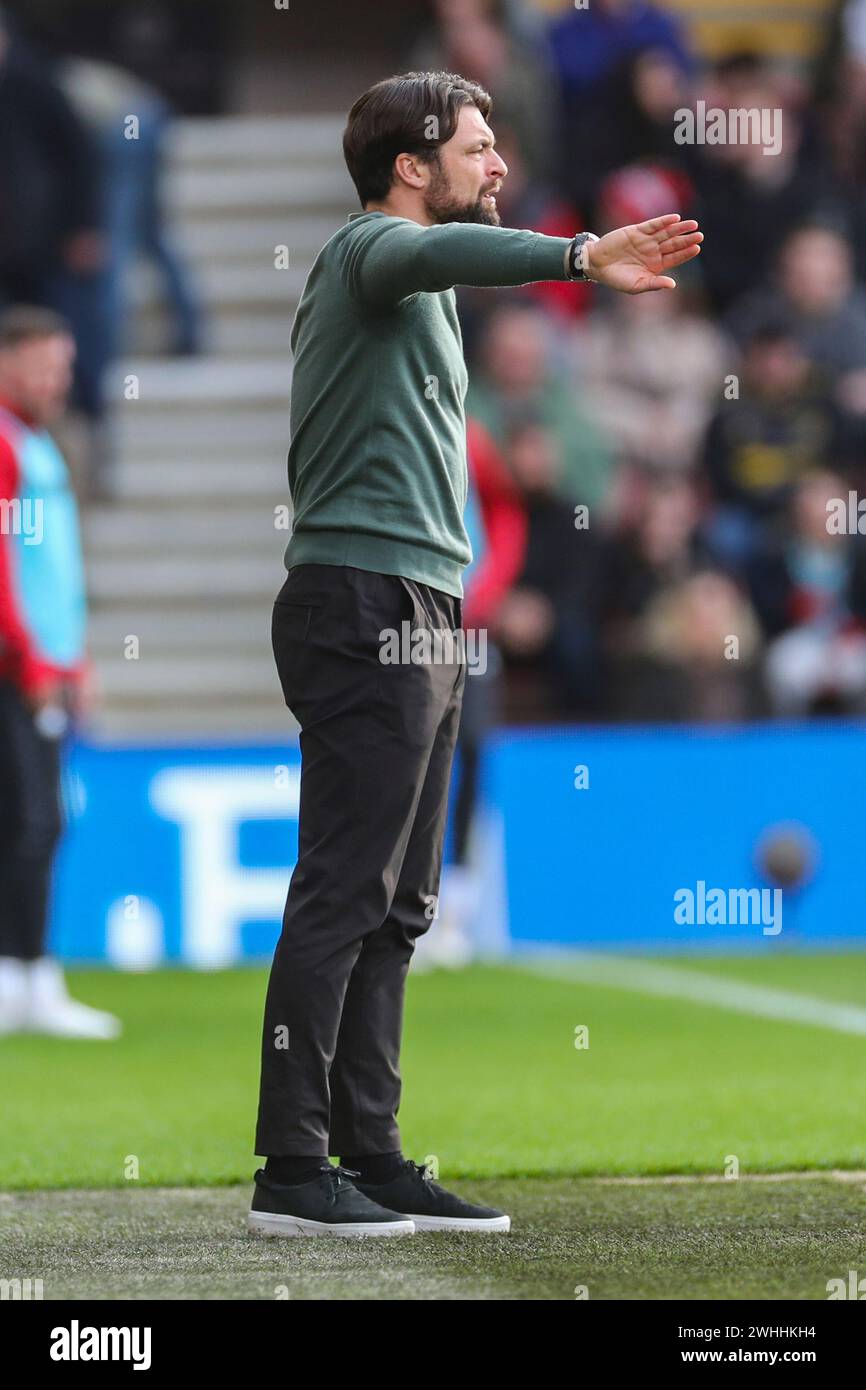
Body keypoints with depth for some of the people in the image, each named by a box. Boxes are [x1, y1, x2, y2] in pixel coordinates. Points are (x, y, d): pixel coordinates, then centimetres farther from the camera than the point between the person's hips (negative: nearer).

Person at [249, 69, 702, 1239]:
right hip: (366, 608, -10)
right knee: (341, 898, -11)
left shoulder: (418, 292, 25)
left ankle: (371, 1156, 12)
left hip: (419, 617, 10)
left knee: (395, 910, 10)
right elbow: (438, 252, -32)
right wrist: (582, 257, -49)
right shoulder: (369, 249, -7)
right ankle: (293, 1173, -11)